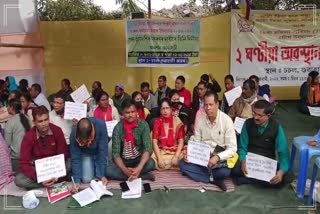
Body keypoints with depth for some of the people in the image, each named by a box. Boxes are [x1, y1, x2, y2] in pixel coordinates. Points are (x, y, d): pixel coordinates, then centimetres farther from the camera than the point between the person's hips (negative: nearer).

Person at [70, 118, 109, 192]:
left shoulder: (100, 125, -36)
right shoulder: (74, 134, -31)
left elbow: (103, 150, -29)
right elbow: (75, 158, -23)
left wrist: (102, 175, -28)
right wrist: (77, 180, -31)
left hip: (99, 152, 0)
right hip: (85, 154, 1)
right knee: (86, 179, -13)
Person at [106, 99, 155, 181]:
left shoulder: (143, 125, -11)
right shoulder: (118, 128, -10)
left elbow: (148, 148, -20)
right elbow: (115, 152, -14)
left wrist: (139, 168, -36)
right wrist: (125, 169, -33)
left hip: (139, 159, -1)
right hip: (123, 161, 2)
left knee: (150, 163, -32)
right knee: (107, 169, -28)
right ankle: (143, 176, -22)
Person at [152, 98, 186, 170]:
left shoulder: (177, 121, 0)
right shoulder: (157, 122, 1)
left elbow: (181, 141, -5)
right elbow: (154, 142, -6)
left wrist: (176, 156, -20)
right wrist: (159, 158, -19)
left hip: (175, 151, 0)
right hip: (160, 151, 1)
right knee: (152, 159, -30)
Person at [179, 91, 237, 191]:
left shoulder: (226, 120, -14)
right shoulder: (200, 120, -2)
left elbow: (232, 148, -15)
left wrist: (217, 157, -30)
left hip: (220, 160, -4)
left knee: (225, 172, -35)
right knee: (182, 163, -17)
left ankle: (202, 174, -8)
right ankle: (213, 179, -15)